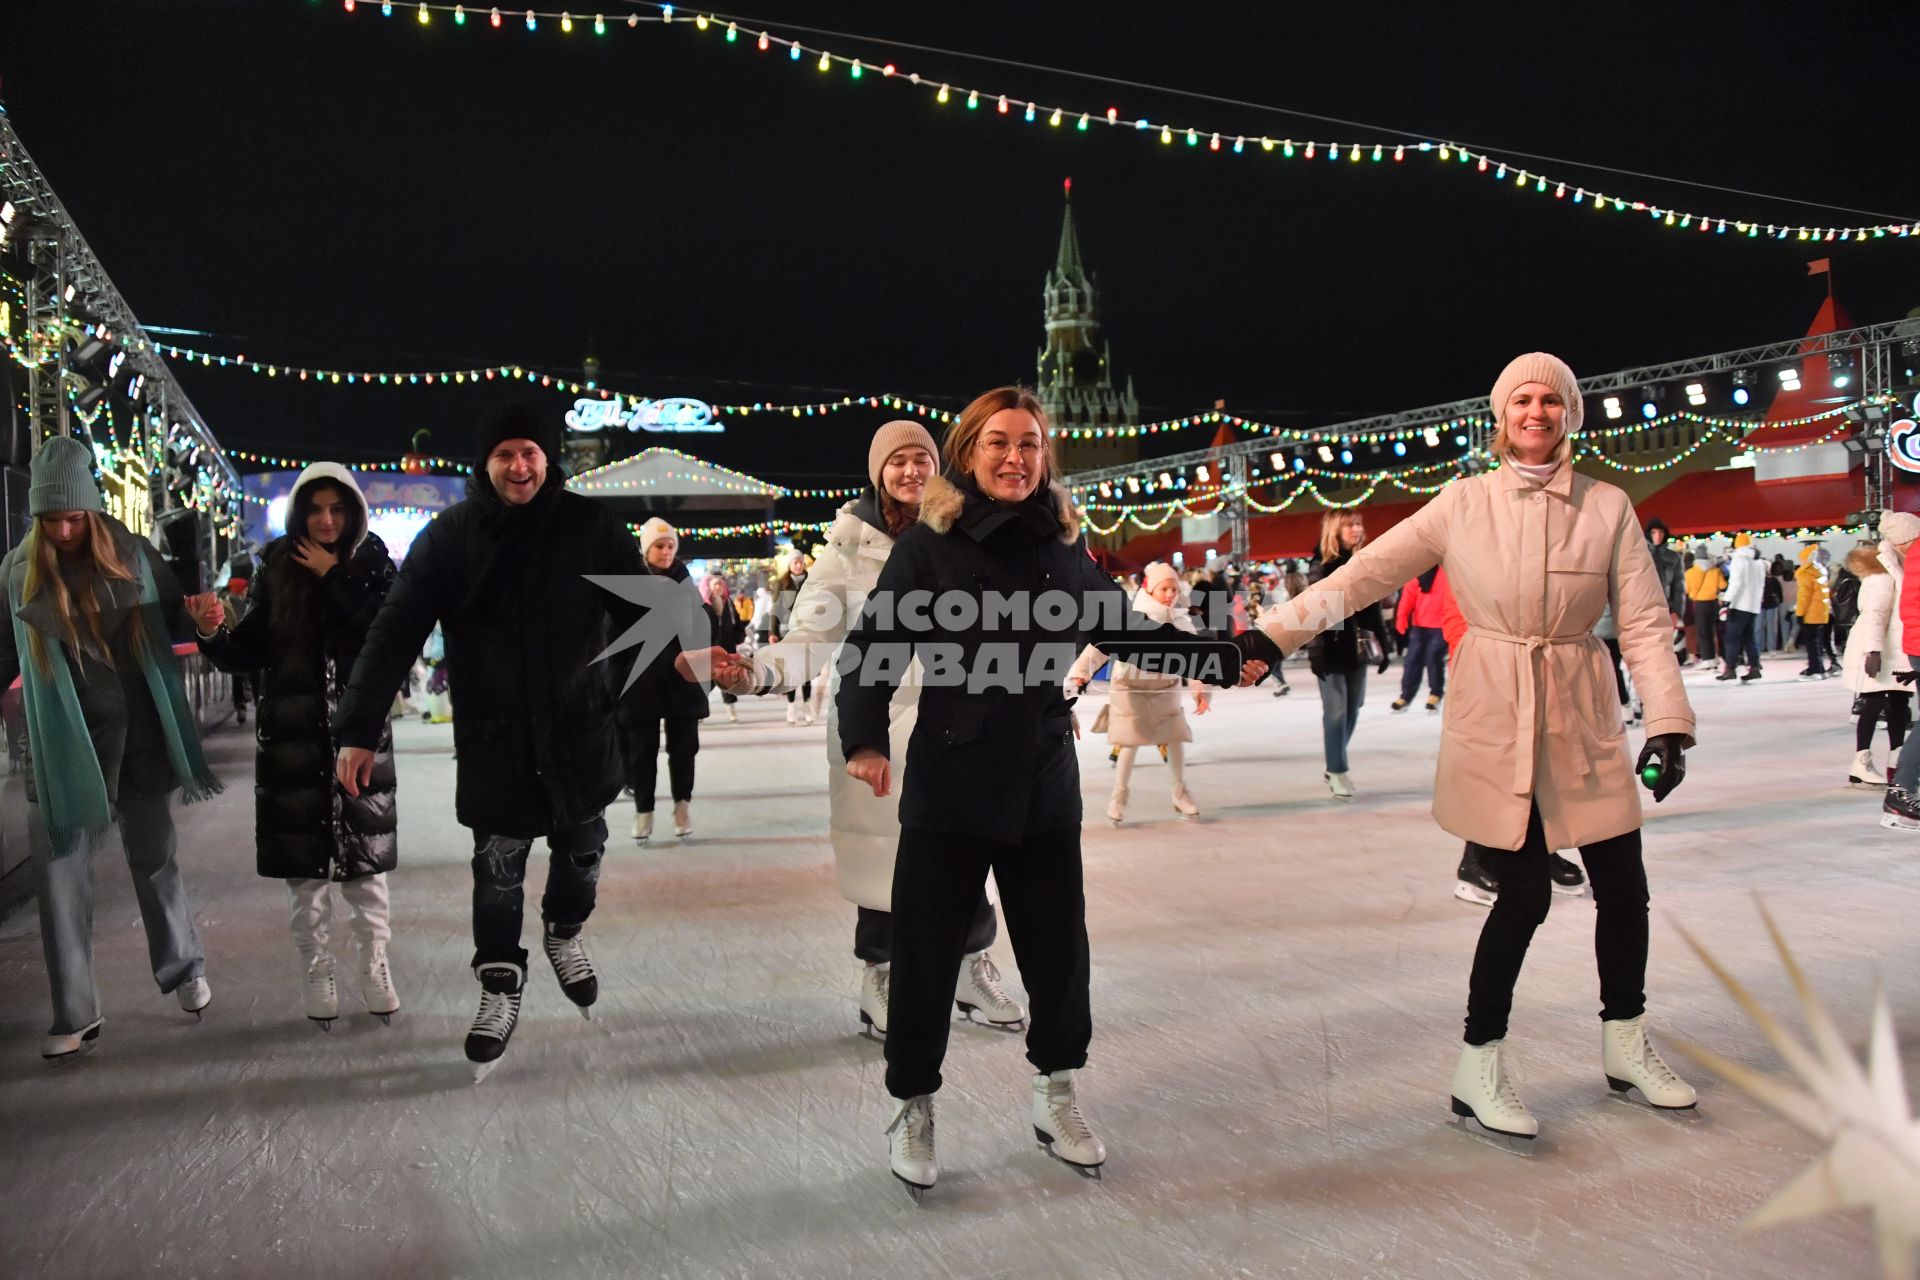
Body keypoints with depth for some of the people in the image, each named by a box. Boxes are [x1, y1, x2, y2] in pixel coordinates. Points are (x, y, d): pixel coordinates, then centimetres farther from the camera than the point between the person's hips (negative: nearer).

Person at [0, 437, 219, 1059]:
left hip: (139, 734, 0)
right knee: (59, 871, 2)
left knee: (154, 857, 13)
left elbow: (175, 622, 9)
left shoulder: (133, 555, -2)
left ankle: (184, 969, 34)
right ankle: (75, 1015, 14)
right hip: (62, 745, 0)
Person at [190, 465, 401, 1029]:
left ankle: (375, 968, 17)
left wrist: (335, 578, -12)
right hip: (294, 737, 1)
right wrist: (214, 634, -16)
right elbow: (250, 652, 4)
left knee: (366, 859, 4)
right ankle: (316, 976, 17)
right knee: (305, 861, 5)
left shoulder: (374, 566, 2)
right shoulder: (279, 569, 5)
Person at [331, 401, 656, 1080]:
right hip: (491, 737, -1)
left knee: (582, 844, 14)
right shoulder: (449, 536, -6)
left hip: (577, 727, 1)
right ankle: (500, 985, 26)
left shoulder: (588, 526, -4)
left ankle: (565, 931, 44)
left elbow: (640, 604, -11)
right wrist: (358, 730, -12)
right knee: (497, 864, 7)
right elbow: (393, 635, -8)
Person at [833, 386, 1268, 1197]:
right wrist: (866, 740, -22)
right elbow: (871, 648, -8)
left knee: (1059, 949, 11)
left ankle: (1055, 1097, 35)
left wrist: (1226, 661, 12)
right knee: (925, 954, 5)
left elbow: (1128, 633, 15)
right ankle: (912, 1109, 27)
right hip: (948, 788, -3)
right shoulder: (927, 546, -6)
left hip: (1044, 787, 4)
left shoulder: (1063, 547, 6)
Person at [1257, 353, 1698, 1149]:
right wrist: (1271, 634, -13)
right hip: (1493, 724, -3)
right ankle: (1479, 1070, 12)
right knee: (1523, 895, -4)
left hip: (1582, 720, 3)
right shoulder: (1465, 502, -2)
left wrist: (1668, 721, -9)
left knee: (1622, 888, 8)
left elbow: (1644, 621, 1)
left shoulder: (1607, 507, 3)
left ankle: (1625, 1047, 33)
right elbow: (1367, 573, -6)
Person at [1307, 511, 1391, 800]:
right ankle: (1337, 771, 4)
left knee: (1352, 711, 10)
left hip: (1358, 649, 6)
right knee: (1336, 712, -5)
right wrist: (1316, 652, -19)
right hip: (1333, 651, -6)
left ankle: (1335, 765, 24)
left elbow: (1374, 610, 12)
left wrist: (1383, 646, 9)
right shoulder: (1322, 570, -6)